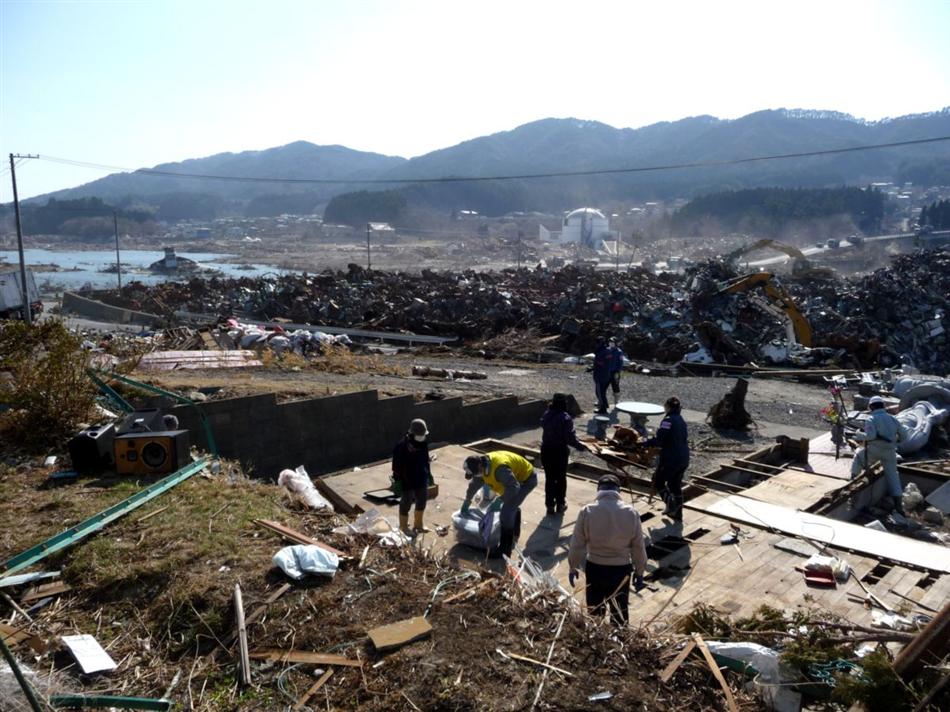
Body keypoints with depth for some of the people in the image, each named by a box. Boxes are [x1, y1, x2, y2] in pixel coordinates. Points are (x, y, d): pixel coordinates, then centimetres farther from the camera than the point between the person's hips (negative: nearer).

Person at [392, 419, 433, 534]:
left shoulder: (424, 443, -3)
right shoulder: (402, 446, -24)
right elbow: (397, 465, -18)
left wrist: (428, 473, 18)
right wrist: (397, 480, -16)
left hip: (421, 479, 7)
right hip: (407, 481, -7)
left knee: (422, 501, 19)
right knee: (406, 503, 8)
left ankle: (419, 524, 39)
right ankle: (403, 526, 27)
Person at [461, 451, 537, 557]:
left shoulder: (499, 468, -38)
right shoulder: (483, 465, -7)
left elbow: (513, 487, -39)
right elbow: (474, 484, 9)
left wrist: (499, 500, -36)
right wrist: (466, 502, 19)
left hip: (526, 478, -10)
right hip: (516, 478, 10)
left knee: (507, 511, -15)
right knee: (512, 506, 26)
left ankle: (504, 550, -7)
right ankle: (513, 537, 48)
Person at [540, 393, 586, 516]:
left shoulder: (546, 415, -2)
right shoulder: (565, 418, -18)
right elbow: (570, 438, -19)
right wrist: (580, 446, -4)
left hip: (546, 449, 4)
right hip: (559, 451, -4)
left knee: (549, 478, 11)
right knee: (561, 478, 12)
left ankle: (550, 506, 14)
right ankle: (560, 505, 22)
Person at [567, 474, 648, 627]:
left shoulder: (587, 511, -13)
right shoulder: (631, 513, -10)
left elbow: (577, 544, -6)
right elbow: (638, 547, -3)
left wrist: (573, 567, 8)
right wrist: (639, 572, 10)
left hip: (594, 568, 0)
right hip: (621, 569, 0)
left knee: (594, 612, 18)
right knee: (620, 613, 17)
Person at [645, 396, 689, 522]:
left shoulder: (668, 420, -17)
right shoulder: (681, 420, 9)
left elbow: (659, 440, -22)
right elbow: (685, 439, 15)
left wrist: (646, 443, -7)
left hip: (670, 459, -8)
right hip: (684, 458, 8)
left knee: (658, 481, 11)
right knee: (676, 485, 19)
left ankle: (671, 505, 1)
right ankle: (677, 514, 27)